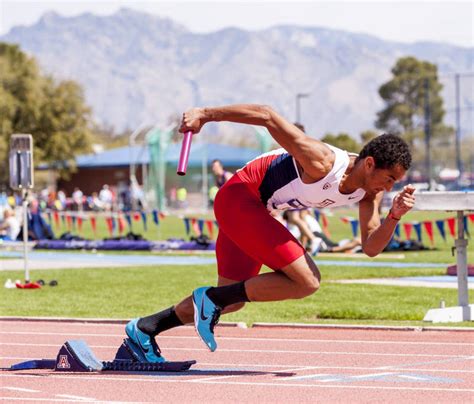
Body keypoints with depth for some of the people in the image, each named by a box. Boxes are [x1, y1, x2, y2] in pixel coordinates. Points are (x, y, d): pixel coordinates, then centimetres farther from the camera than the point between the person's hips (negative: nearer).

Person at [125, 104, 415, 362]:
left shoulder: (369, 192, -4)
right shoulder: (323, 163, -29)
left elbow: (371, 248, -2)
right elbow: (266, 116, -27)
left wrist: (395, 217, -20)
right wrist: (205, 115, -24)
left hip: (256, 209, 10)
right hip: (239, 198, -10)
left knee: (232, 302, 17)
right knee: (307, 282, -19)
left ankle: (144, 330, 29)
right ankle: (212, 298, -10)